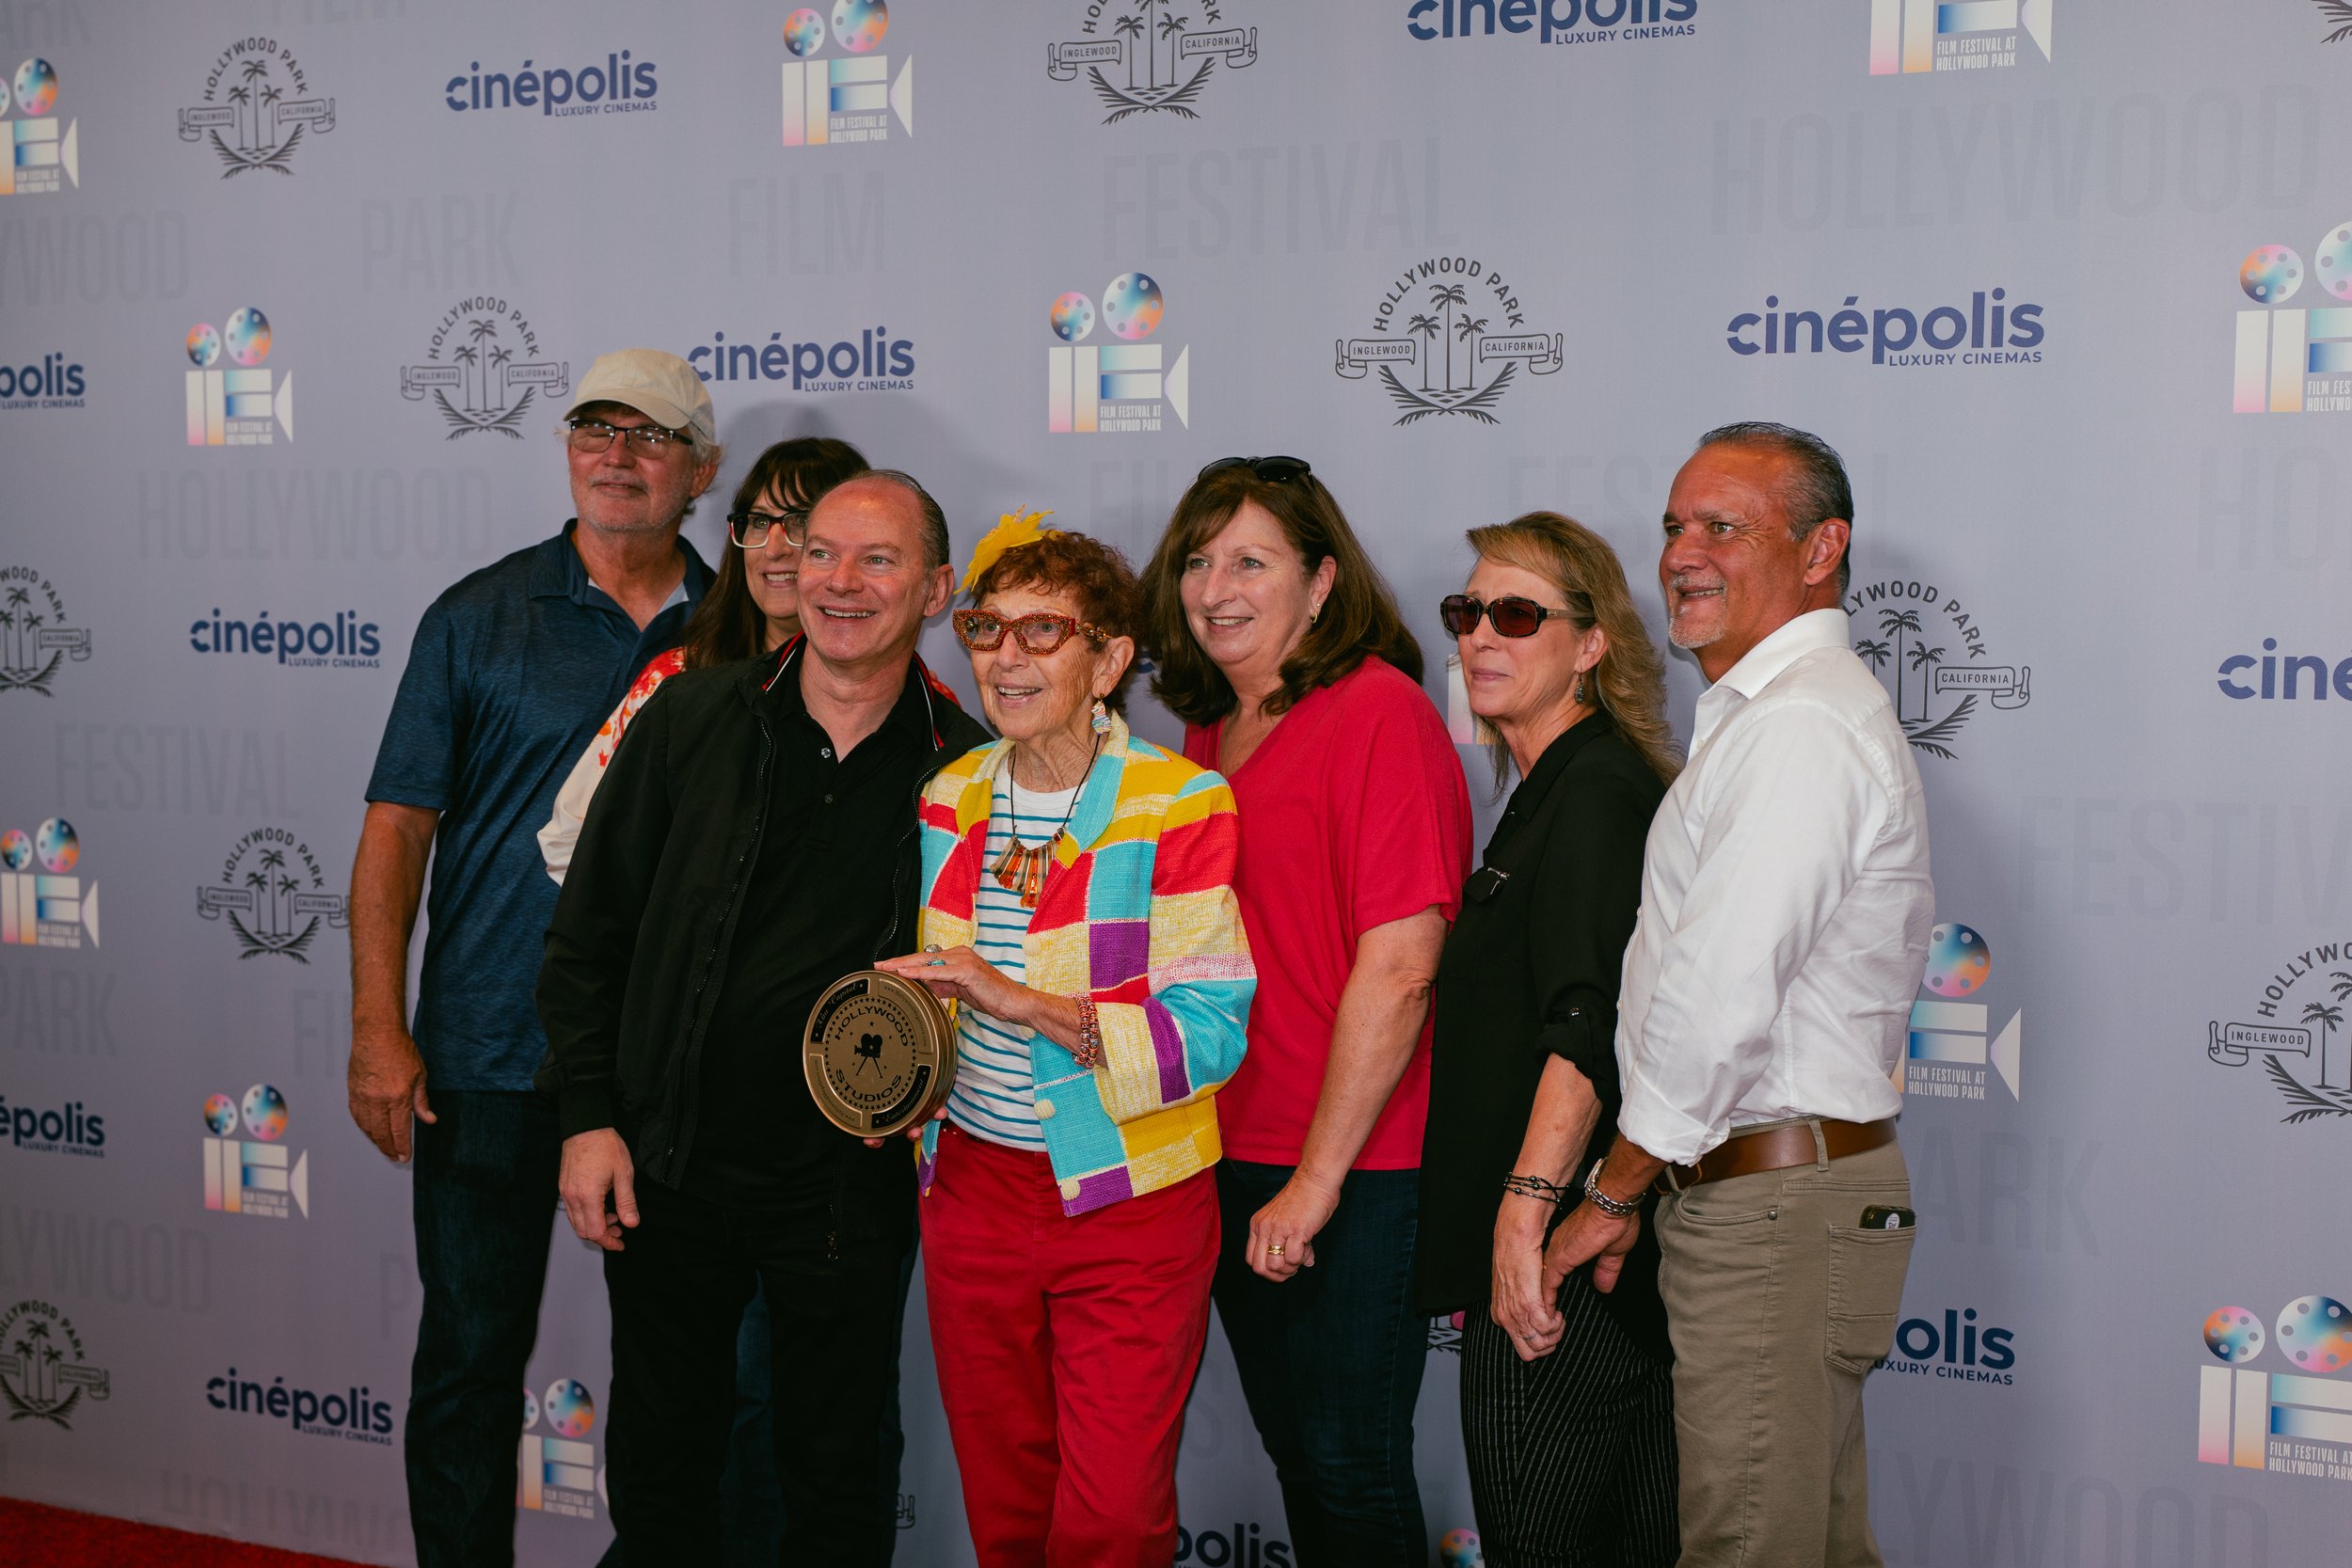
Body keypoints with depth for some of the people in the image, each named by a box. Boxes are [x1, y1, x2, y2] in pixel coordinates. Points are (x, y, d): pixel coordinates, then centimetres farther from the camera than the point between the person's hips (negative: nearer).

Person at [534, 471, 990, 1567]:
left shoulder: (963, 769, -4)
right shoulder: (691, 718, -2)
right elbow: (589, 931, 2)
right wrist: (589, 1115, -3)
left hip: (848, 1187, -1)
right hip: (668, 1167, 1)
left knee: (835, 1477, 13)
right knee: (660, 1468, 16)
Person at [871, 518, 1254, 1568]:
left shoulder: (1179, 806, -12)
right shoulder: (951, 797, 6)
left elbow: (1211, 1032, -18)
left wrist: (1028, 1006, -27)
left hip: (1130, 1203, -5)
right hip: (973, 1185, 5)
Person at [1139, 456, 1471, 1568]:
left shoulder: (1382, 712, -13)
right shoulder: (1207, 731, 11)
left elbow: (1398, 967, -19)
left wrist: (1318, 1178, -17)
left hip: (1356, 1172, -7)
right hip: (1232, 1162, 7)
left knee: (1351, 1466, 1)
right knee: (1293, 1450, 17)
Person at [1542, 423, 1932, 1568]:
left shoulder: (1797, 724, -16)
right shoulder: (1779, 711, 19)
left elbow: (1720, 994, -22)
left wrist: (1615, 1188, -11)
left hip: (1774, 1203, -11)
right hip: (1787, 1184, 11)